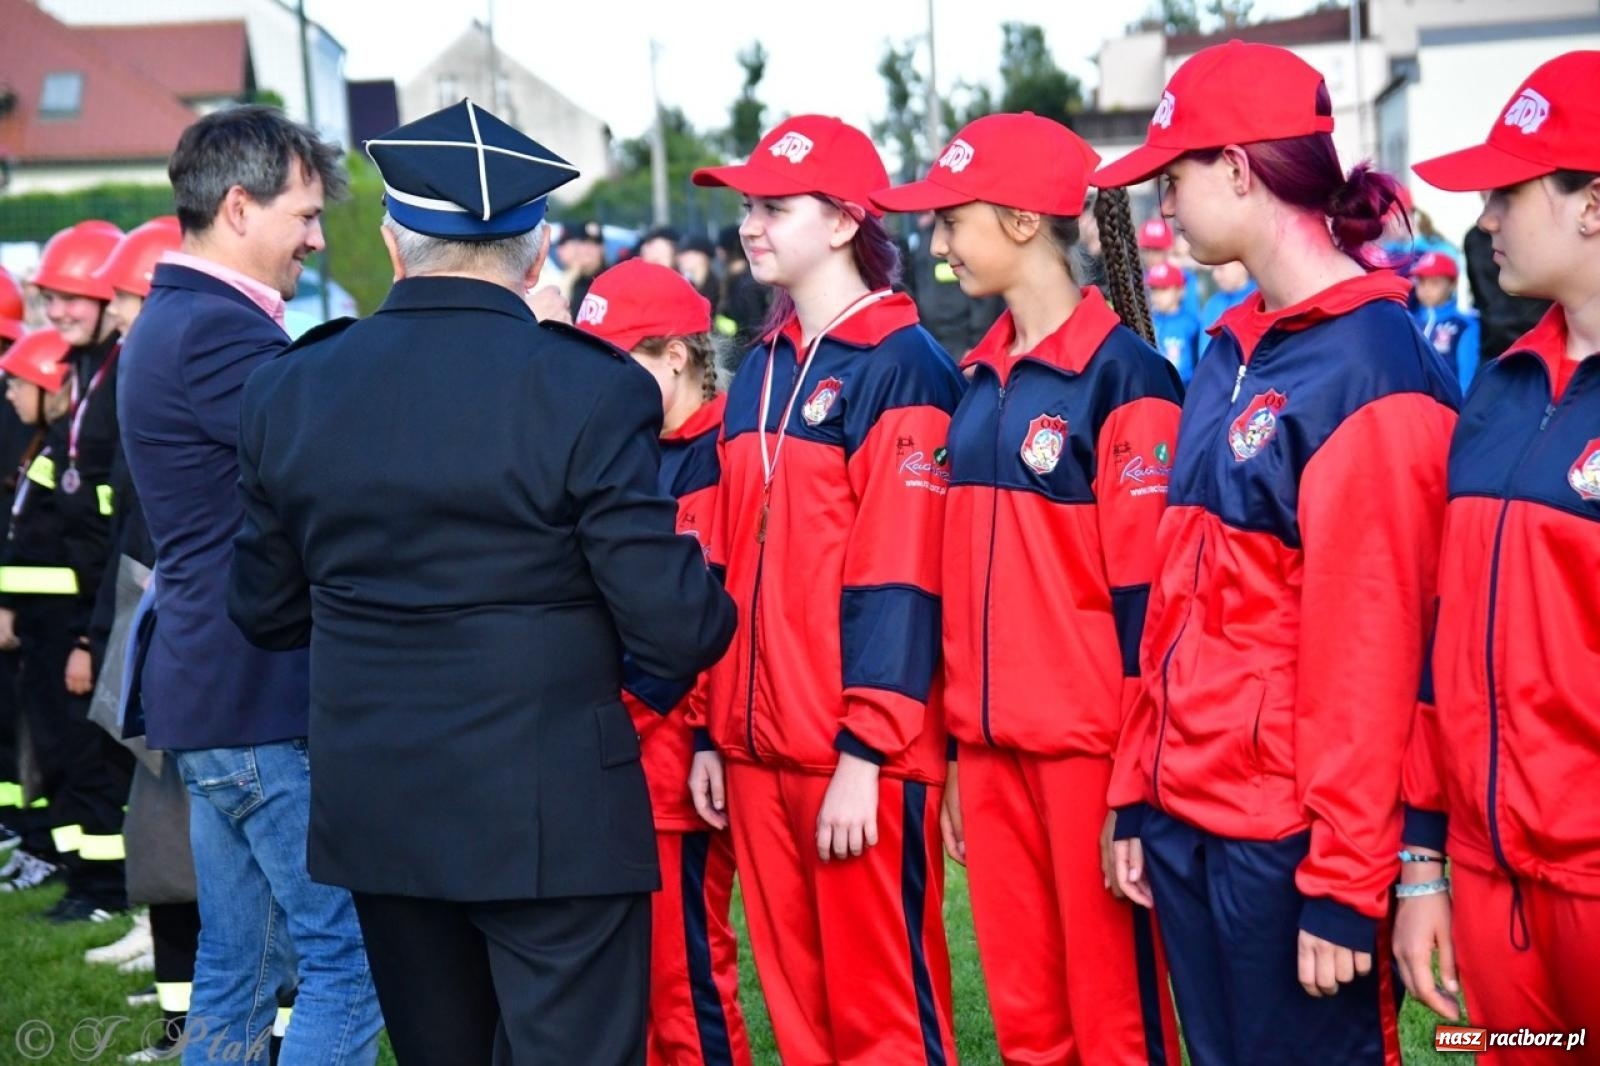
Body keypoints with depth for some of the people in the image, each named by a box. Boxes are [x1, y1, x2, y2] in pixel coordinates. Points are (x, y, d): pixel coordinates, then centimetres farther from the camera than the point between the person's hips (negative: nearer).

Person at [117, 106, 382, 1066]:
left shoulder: (177, 321, 16)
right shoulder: (219, 333, -18)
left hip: (213, 693, 11)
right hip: (269, 705, -11)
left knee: (238, 973, 16)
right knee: (352, 962, -5)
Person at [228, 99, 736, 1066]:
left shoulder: (287, 392, 1)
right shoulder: (587, 392, -15)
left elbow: (265, 610, 11)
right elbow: (677, 629, -16)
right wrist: (713, 615, 7)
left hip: (375, 814, 5)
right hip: (551, 818, -5)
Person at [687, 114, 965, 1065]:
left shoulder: (901, 367, -9)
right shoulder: (760, 372, 15)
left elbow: (899, 581, -15)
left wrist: (863, 753, -18)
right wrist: (714, 732, 14)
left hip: (861, 759, -7)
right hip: (759, 748, 8)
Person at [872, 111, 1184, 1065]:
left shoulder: (1122, 373, -10)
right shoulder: (983, 378, 12)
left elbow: (1147, 592, -13)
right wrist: (958, 746, 14)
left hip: (1090, 743, -7)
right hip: (995, 746, 7)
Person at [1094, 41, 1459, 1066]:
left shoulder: (1370, 368, -16)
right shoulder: (1231, 355, 10)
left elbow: (1371, 644, -18)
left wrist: (1347, 884, -17)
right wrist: (1139, 792, 12)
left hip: (1286, 830, -8)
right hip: (1187, 812, 8)